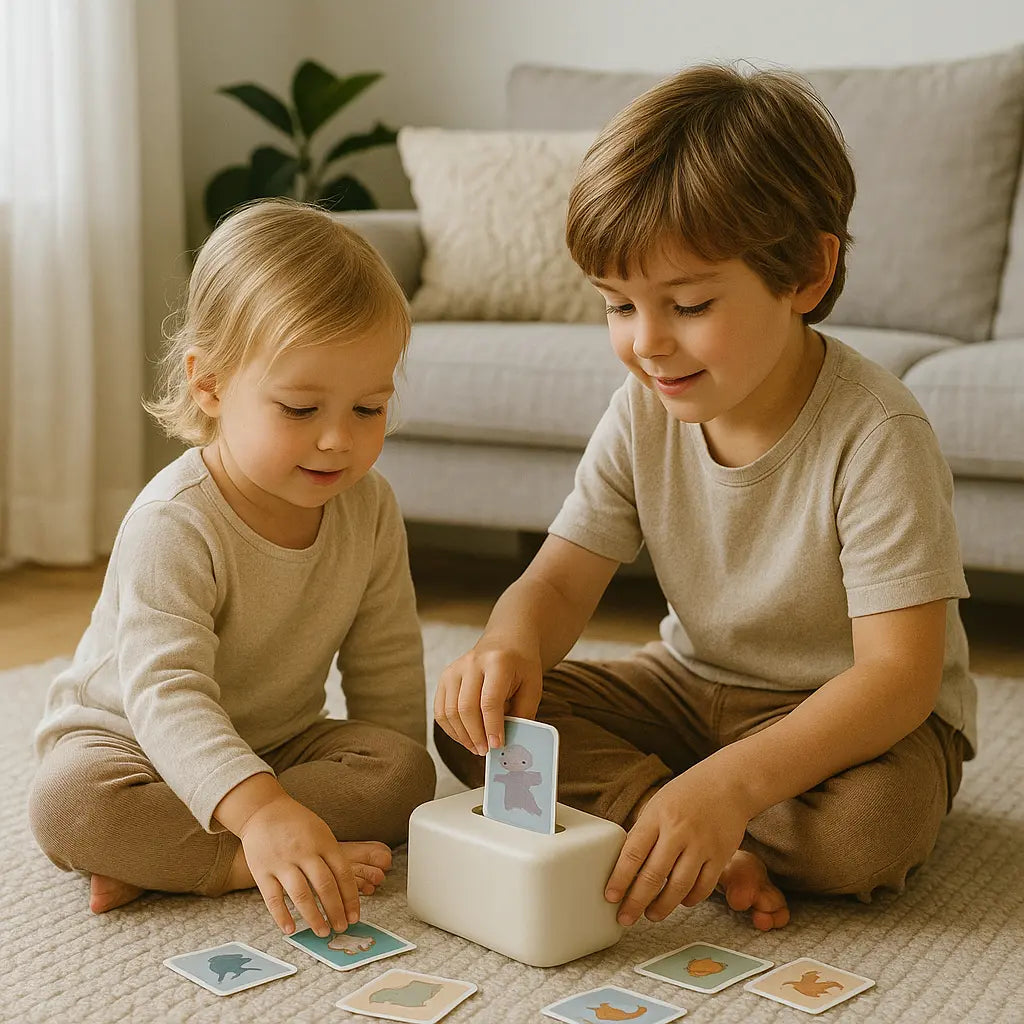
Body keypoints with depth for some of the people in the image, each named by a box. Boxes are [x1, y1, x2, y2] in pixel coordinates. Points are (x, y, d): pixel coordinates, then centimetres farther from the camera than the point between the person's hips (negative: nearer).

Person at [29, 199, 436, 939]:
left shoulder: (370, 507, -8)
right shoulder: (174, 525, -28)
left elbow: (388, 672, 3)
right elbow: (165, 692, -40)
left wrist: (386, 779, -3)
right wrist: (263, 811, -54)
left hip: (280, 742, 5)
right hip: (125, 738, -5)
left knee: (407, 774, -22)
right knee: (69, 800, -35)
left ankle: (165, 864, -25)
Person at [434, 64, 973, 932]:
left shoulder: (875, 436, -26)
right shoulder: (644, 416, -8)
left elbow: (900, 673, -30)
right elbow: (561, 578, -4)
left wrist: (731, 783, -45)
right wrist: (511, 645, -30)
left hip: (849, 716, -5)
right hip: (693, 686, 5)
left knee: (876, 819, -38)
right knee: (474, 721, -12)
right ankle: (712, 852, -20)